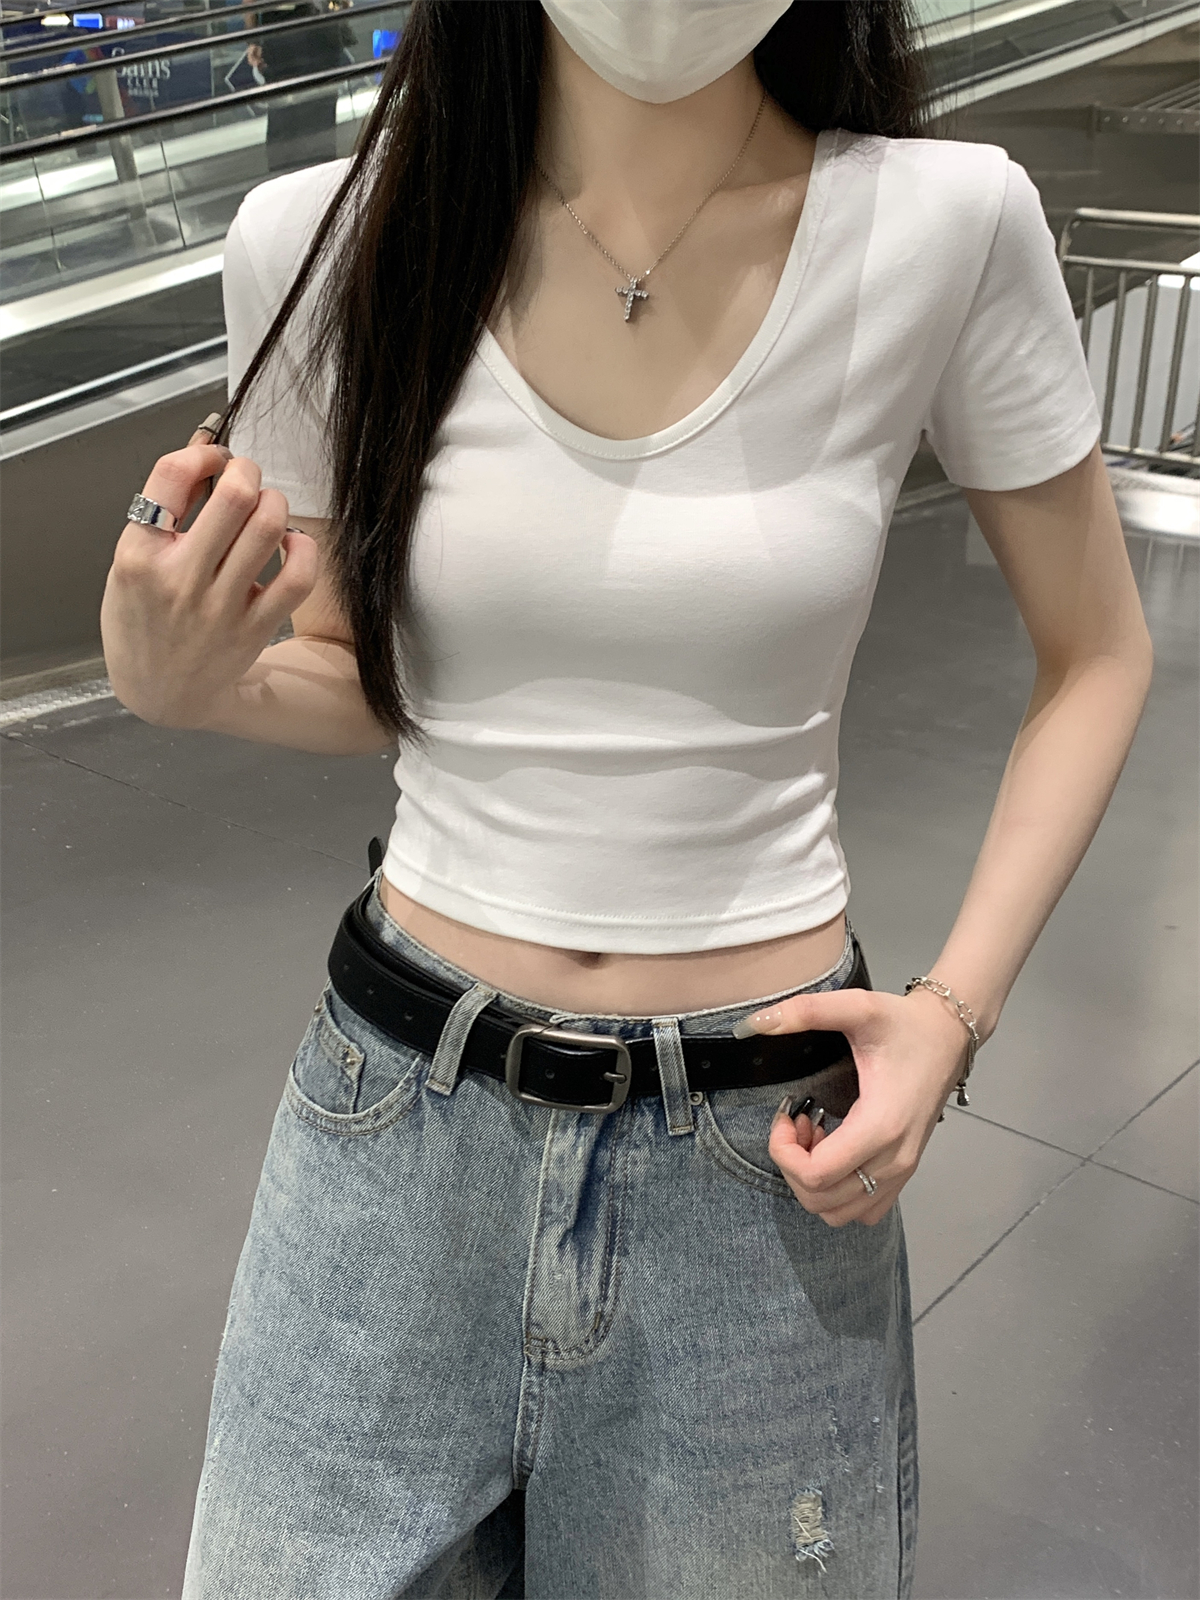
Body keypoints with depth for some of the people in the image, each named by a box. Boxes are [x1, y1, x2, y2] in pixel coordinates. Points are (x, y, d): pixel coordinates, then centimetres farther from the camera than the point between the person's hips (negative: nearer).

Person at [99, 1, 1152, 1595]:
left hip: (759, 1135, 0)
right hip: (404, 1101, 1)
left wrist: (957, 1008, -9)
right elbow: (361, 682, 6)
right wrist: (182, 680, -15)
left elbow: (1097, 657, 2)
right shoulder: (323, 240, -8)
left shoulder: (947, 226, -12)